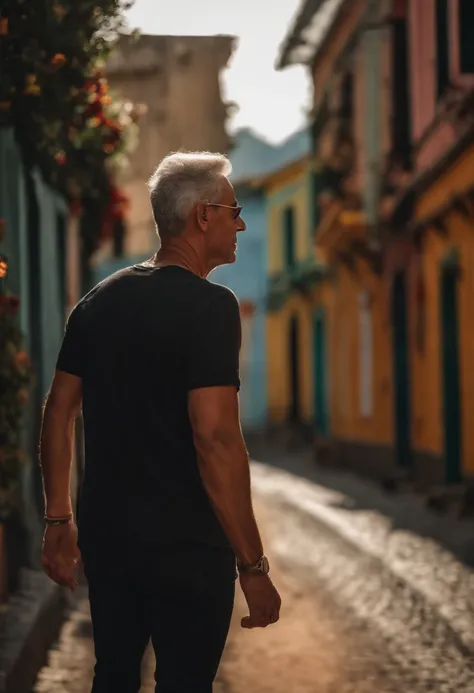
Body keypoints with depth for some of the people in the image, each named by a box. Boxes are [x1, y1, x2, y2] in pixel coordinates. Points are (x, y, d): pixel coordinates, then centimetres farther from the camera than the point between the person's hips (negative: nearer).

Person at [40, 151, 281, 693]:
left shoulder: (99, 301, 7)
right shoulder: (209, 306, -16)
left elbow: (57, 415, 10)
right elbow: (215, 439, -23)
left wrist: (58, 519, 17)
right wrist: (253, 566, -18)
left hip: (104, 532, 7)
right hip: (185, 546, -7)